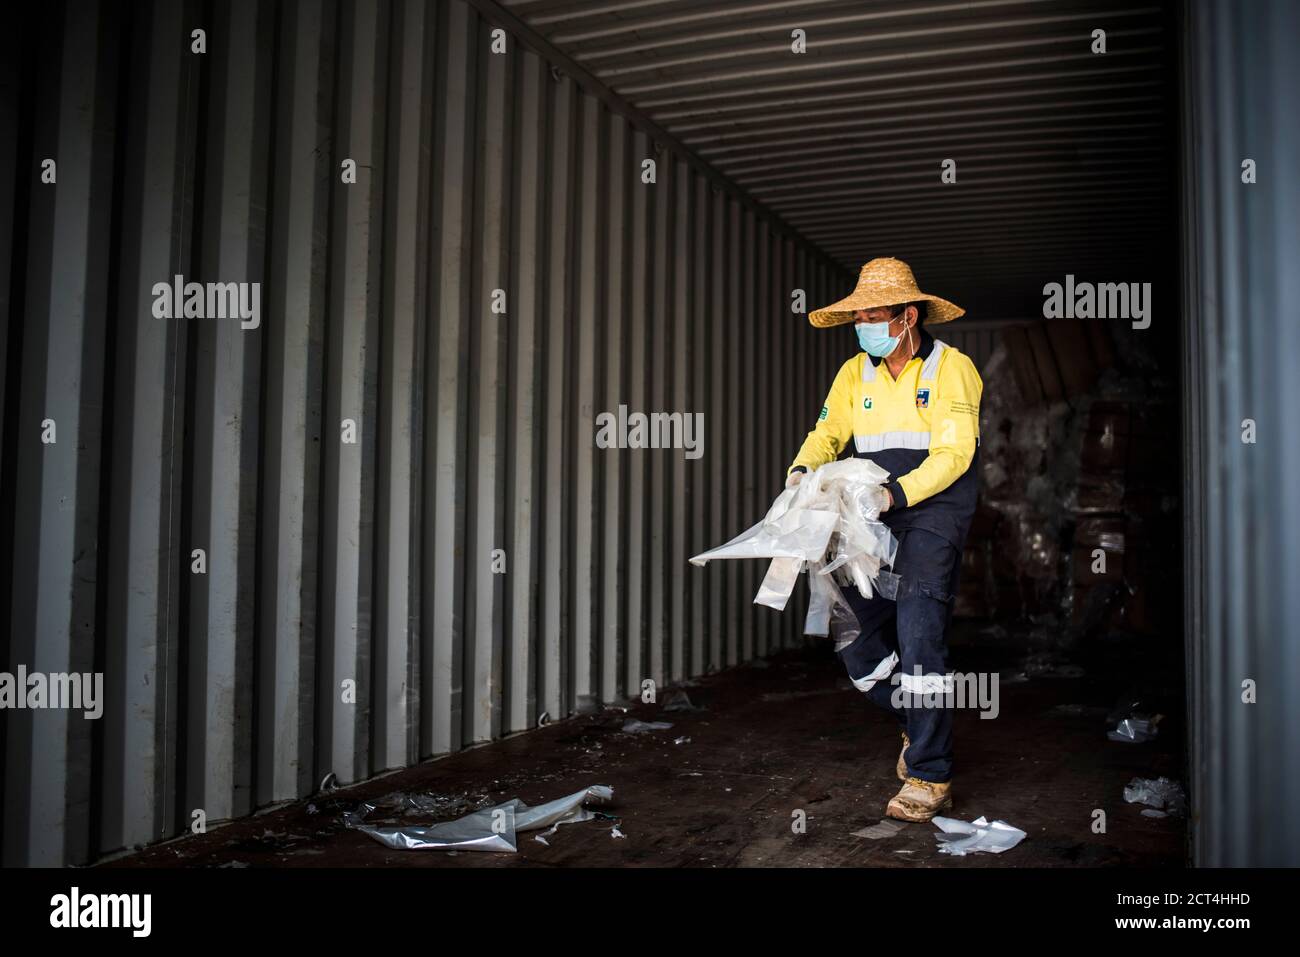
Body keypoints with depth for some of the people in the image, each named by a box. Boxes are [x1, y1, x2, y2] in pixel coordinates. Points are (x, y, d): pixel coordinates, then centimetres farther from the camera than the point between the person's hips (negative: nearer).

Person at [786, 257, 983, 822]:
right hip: (877, 520, 6)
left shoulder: (951, 367, -6)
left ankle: (929, 777, -3)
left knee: (918, 639, -15)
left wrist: (894, 494, -27)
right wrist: (803, 469, -13)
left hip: (934, 514, -6)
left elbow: (952, 454, -14)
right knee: (856, 641, 4)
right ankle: (920, 724, 29)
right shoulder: (855, 372, 10)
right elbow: (828, 432, 10)